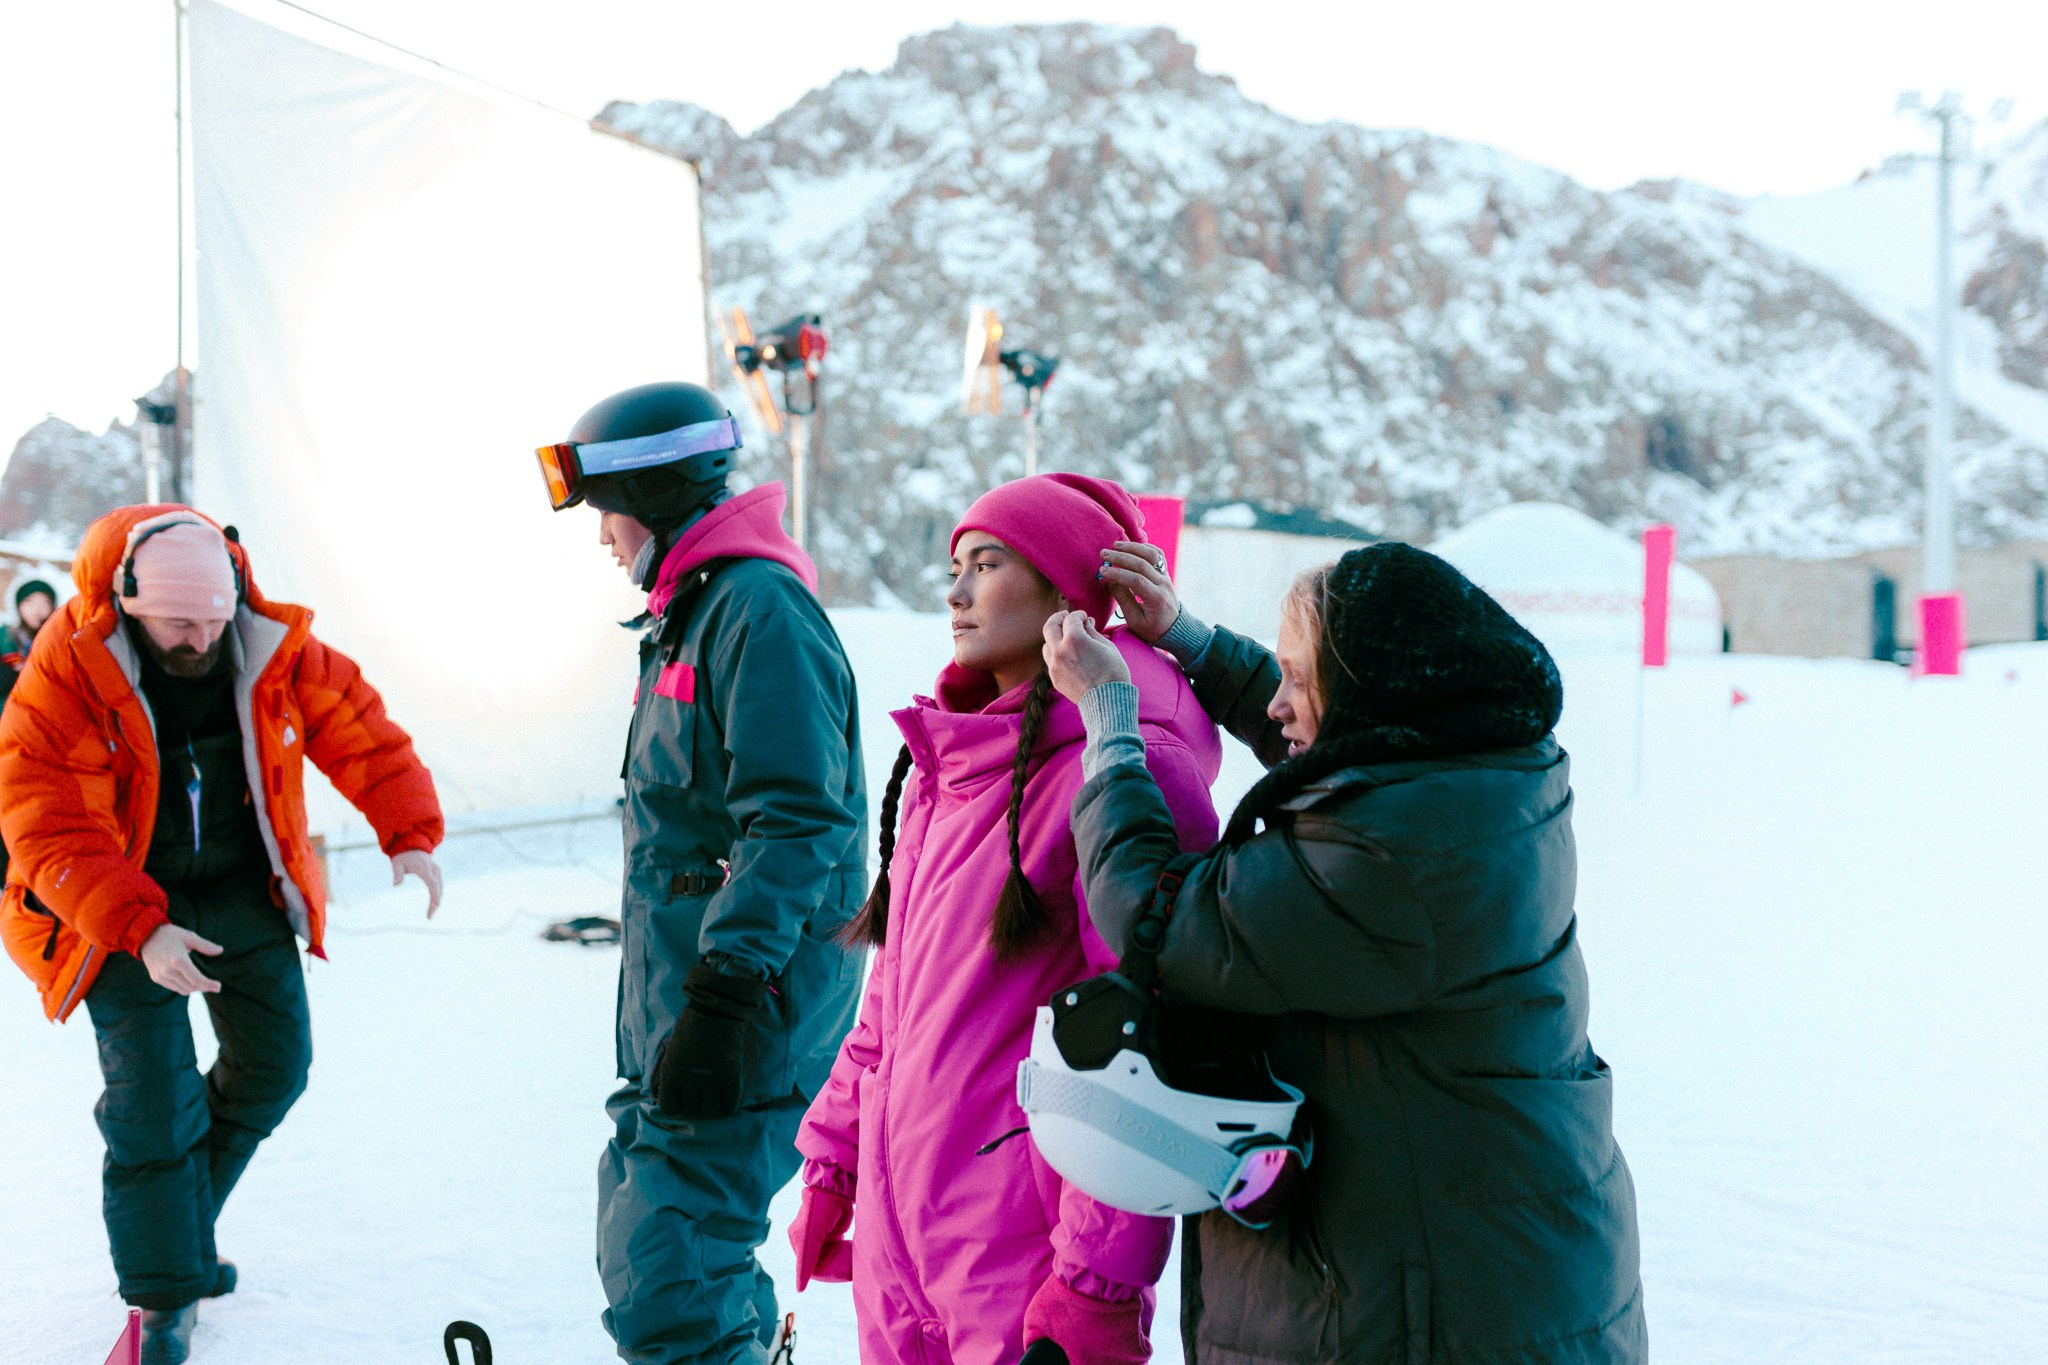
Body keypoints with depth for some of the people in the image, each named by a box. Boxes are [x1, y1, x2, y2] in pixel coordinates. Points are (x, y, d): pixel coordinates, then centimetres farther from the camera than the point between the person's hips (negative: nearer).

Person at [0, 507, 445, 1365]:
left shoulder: (275, 655, -12)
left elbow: (360, 734, -7)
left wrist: (410, 834, -23)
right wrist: (142, 932, -35)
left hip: (244, 890, 4)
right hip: (120, 908, -4)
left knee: (273, 1065, 9)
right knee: (152, 1092, -9)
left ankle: (177, 1220, 33)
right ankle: (163, 1295, 7)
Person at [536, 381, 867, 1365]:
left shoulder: (759, 610, -15)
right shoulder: (693, 613, 18)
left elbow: (796, 824, -24)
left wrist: (726, 998, -29)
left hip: (743, 1011, -11)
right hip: (676, 999, 11)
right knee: (642, 1247, 19)